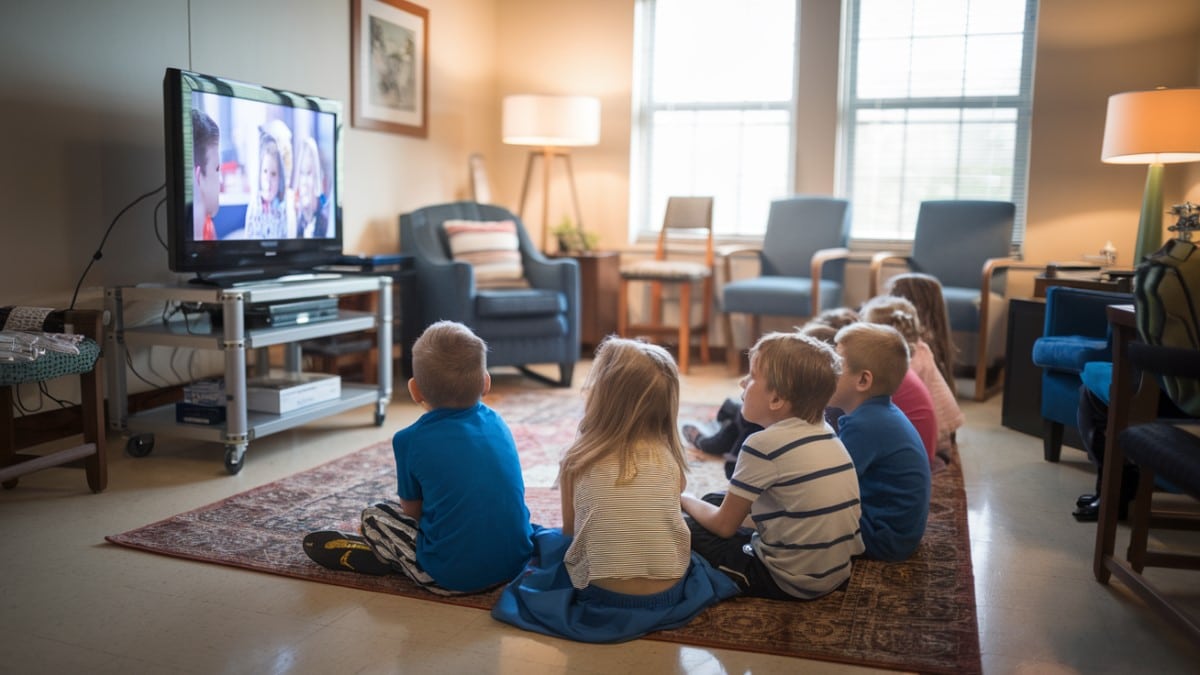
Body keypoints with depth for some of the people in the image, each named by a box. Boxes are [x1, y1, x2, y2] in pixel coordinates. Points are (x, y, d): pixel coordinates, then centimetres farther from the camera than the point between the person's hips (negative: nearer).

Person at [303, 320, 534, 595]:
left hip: (452, 576, -5)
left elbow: (412, 509, 4)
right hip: (518, 562, 5)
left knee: (373, 517, 11)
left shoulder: (412, 441, -8)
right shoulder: (497, 423, 5)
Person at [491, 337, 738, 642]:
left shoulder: (577, 462, -10)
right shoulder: (669, 458, -5)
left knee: (547, 539, 24)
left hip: (603, 597, -2)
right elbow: (667, 522, 9)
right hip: (669, 593, 2)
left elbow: (570, 531, 3)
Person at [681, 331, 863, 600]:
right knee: (715, 501, 18)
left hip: (788, 582, -8)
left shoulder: (764, 444, -20)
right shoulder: (827, 435, 3)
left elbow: (724, 525, -9)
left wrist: (685, 500, 10)